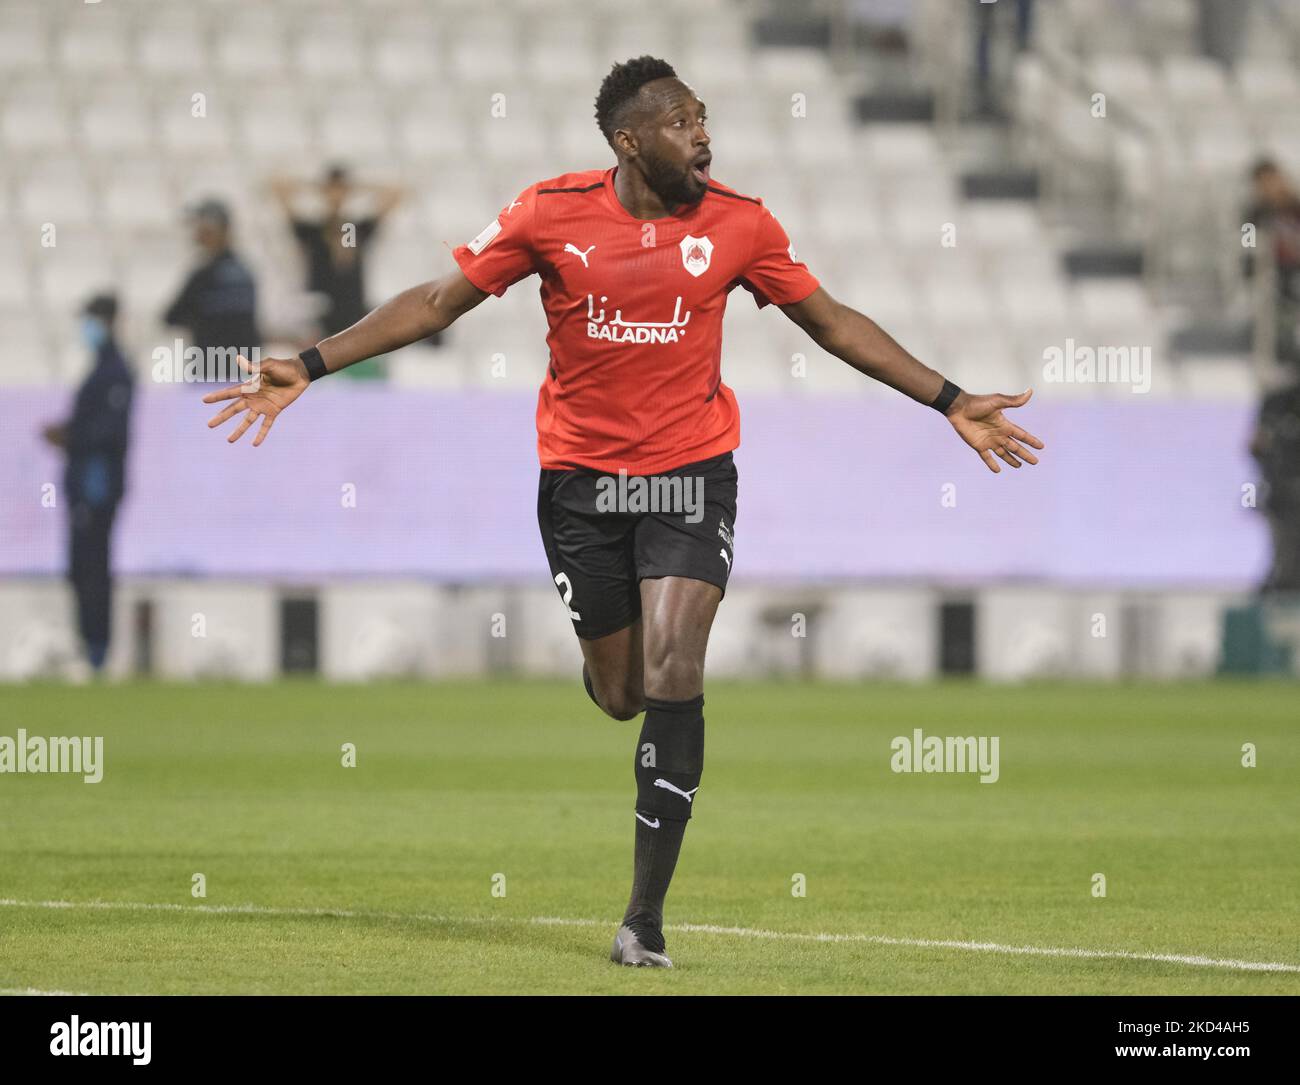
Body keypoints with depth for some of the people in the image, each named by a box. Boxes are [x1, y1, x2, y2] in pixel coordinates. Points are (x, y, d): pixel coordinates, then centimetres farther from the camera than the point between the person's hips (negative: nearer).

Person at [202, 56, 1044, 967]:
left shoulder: (739, 224, -4)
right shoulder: (551, 215, -7)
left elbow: (831, 322, 8)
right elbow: (437, 304, 0)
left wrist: (951, 403, 7)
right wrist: (307, 369, -6)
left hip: (691, 473, 0)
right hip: (583, 474, 0)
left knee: (673, 673, -16)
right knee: (621, 694, 4)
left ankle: (647, 914, -9)